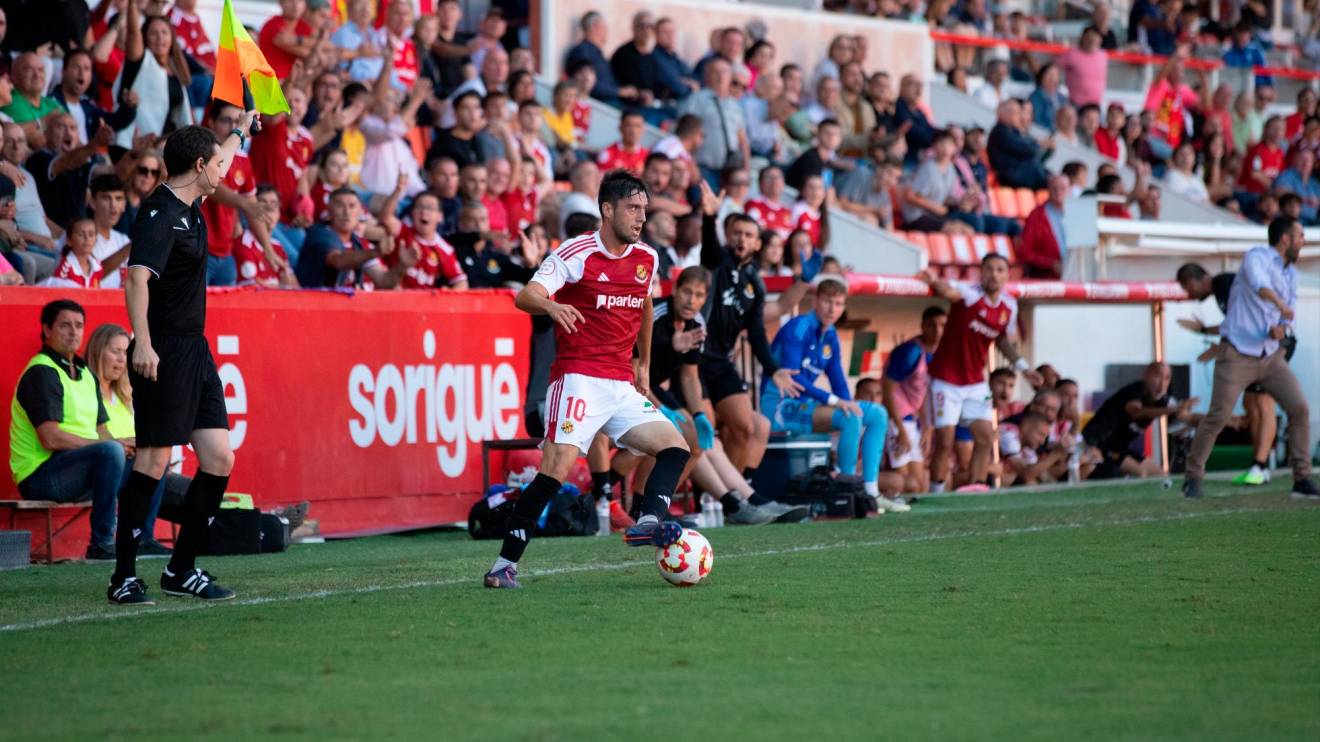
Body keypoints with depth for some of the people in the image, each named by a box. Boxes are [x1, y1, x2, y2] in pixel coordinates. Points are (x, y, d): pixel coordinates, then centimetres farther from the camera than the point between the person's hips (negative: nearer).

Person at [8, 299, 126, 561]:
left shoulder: (85, 374, 19)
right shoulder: (41, 373, -12)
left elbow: (101, 432, 16)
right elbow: (51, 439, -21)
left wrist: (122, 447, -7)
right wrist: (107, 445, -18)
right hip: (40, 475, -9)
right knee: (110, 452, -34)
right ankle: (102, 544, -30)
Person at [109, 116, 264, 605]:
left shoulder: (189, 207, 15)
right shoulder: (161, 214, -14)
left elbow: (217, 169, 38)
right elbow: (137, 276, -27)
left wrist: (239, 132, 55)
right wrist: (142, 342, -37)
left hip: (195, 352, 10)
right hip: (164, 355, -10)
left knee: (219, 459, 5)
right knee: (153, 460, -10)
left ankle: (181, 570, 12)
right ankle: (124, 578, -7)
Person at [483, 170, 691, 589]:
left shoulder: (647, 259, 12)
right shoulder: (577, 253, -7)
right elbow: (526, 295, -18)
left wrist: (644, 365, 33)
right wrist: (552, 305, -40)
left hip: (622, 386, 7)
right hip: (579, 377, -7)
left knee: (676, 447, -3)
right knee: (558, 467, -19)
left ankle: (648, 522, -20)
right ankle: (504, 565, -17)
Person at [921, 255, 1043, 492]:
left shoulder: (1010, 306, 1)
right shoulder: (970, 295, -18)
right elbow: (949, 292, -42)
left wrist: (1023, 366, 8)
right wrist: (935, 282, -64)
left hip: (976, 382, 6)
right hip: (946, 380, -6)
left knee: (985, 437, -1)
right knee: (945, 442, -6)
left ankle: (976, 486, 7)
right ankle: (936, 494, 5)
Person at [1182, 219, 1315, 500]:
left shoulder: (1291, 274, 13)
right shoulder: (1256, 257, -10)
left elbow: (1288, 317, 13)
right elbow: (1258, 282, -33)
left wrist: (1281, 329, -10)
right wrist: (1280, 304, -48)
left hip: (1271, 356, 7)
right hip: (1237, 355, -7)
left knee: (1299, 408, -7)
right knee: (1218, 416, -11)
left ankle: (1302, 480, -3)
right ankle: (1193, 477, 6)